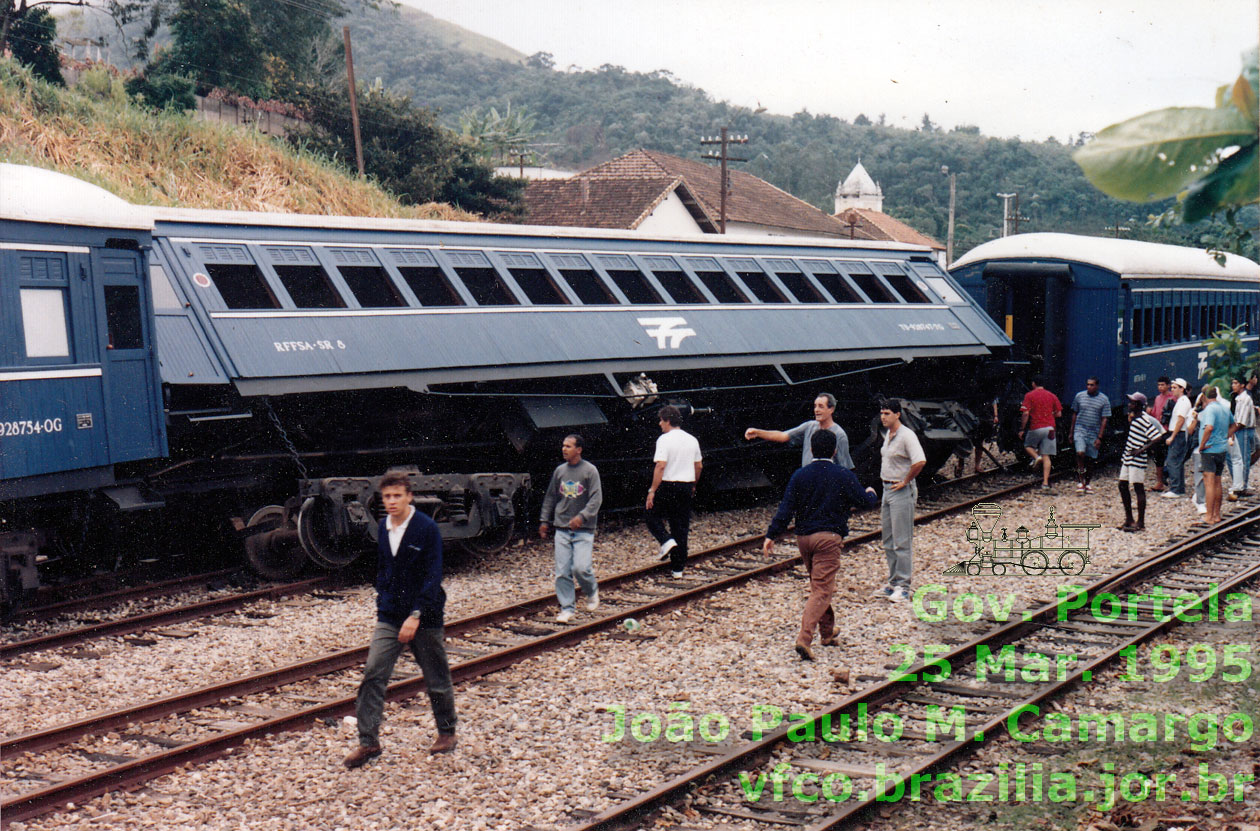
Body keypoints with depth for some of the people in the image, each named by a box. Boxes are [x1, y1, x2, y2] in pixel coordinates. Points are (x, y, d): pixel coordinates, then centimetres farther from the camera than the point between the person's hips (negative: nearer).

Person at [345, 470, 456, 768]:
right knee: (373, 674, -7)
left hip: (424, 617, -5)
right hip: (389, 617, 5)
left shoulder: (427, 529, -14)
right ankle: (368, 741, -3)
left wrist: (416, 615, -24)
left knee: (436, 678, 9)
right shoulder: (383, 528, 5)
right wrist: (382, 602, 13)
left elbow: (433, 577, -17)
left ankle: (447, 732, 29)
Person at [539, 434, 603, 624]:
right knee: (562, 571, -1)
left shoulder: (590, 471, -3)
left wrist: (582, 516, -22)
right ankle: (567, 608, 8)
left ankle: (592, 592, 16)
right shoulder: (560, 471, 10)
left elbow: (596, 498, -9)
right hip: (562, 529, 4)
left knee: (581, 567, -14)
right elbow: (550, 497, 20)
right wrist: (544, 520, 15)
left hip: (584, 530, -4)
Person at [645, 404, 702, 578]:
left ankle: (666, 541, -13)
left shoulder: (665, 440, -11)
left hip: (668, 485, -6)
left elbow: (661, 466, -19)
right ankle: (678, 568, 10)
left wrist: (652, 491, -18)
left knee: (654, 517, 14)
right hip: (686, 486, 6)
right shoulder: (692, 440, 10)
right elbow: (698, 466, 15)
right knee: (681, 526, 9)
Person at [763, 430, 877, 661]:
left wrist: (772, 535, 0)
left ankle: (827, 633, 34)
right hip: (828, 538, -4)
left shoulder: (800, 475, 3)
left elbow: (786, 509, -2)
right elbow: (865, 502, 4)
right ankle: (804, 639, -23)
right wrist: (871, 493, 27)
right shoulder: (843, 476, -4)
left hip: (803, 537, 5)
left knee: (818, 586, 22)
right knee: (822, 591, -8)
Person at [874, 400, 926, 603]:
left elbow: (920, 461, -30)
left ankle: (903, 586, 0)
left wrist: (905, 481, -19)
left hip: (901, 492, -9)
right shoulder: (888, 435, 12)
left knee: (902, 541, -5)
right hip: (887, 490, 10)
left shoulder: (906, 436, -16)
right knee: (888, 541, 14)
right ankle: (893, 583, 23)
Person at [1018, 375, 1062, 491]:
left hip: (1035, 428, -3)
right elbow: (1059, 413, 7)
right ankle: (1045, 482, -6)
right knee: (1046, 457, 3)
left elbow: (1025, 413, -9)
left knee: (1028, 445, 24)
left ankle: (1036, 456, -8)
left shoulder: (1029, 395, -2)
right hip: (1049, 428, 3)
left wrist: (1022, 429, -2)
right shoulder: (1052, 396, 8)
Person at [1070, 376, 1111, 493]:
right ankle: (1080, 480, -10)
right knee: (1080, 453, -20)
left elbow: (1104, 420, 0)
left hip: (1094, 433, 0)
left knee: (1090, 459, 6)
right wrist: (1071, 432, 12)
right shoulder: (1079, 396, 4)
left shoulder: (1104, 399, 0)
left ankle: (1087, 483, 19)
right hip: (1080, 430, 0)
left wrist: (1099, 437, -6)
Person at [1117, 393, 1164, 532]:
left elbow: (1158, 438, -21)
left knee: (1138, 488, -4)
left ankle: (1141, 523, 2)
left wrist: (1142, 449, -20)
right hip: (1127, 458, 10)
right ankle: (1129, 520, 22)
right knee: (1123, 486, 13)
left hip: (1137, 460, -10)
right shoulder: (1135, 418, 12)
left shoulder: (1144, 420, -16)